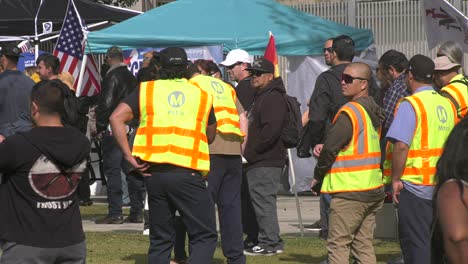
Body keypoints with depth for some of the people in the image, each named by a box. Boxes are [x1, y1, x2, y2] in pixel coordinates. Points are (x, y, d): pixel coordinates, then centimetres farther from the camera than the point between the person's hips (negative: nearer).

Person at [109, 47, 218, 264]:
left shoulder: (146, 90, 9)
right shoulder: (202, 95, 10)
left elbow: (116, 118, -3)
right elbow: (210, 136, 21)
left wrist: (129, 156, -1)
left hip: (154, 172, 3)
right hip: (188, 173, -2)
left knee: (160, 240, 13)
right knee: (205, 237, 2)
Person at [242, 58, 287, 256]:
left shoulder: (273, 98, -12)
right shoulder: (261, 96, 22)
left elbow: (271, 130, -23)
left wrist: (250, 152, -17)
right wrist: (248, 153, 17)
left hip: (266, 163, -11)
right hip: (259, 161, 11)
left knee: (263, 200, -9)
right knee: (262, 201, 13)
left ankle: (269, 243, -6)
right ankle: (272, 241, 18)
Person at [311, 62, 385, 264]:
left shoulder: (349, 112, -15)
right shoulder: (373, 110, 13)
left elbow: (330, 148, -16)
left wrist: (317, 175, 0)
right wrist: (323, 148, 6)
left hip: (349, 191, -8)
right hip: (374, 189, 9)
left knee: (338, 245, -4)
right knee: (364, 245, 11)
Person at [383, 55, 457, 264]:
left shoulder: (410, 105, -14)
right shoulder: (447, 104, 8)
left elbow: (401, 145, -23)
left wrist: (395, 178, -13)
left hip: (414, 184, -7)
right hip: (442, 186, 7)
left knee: (416, 244, -1)